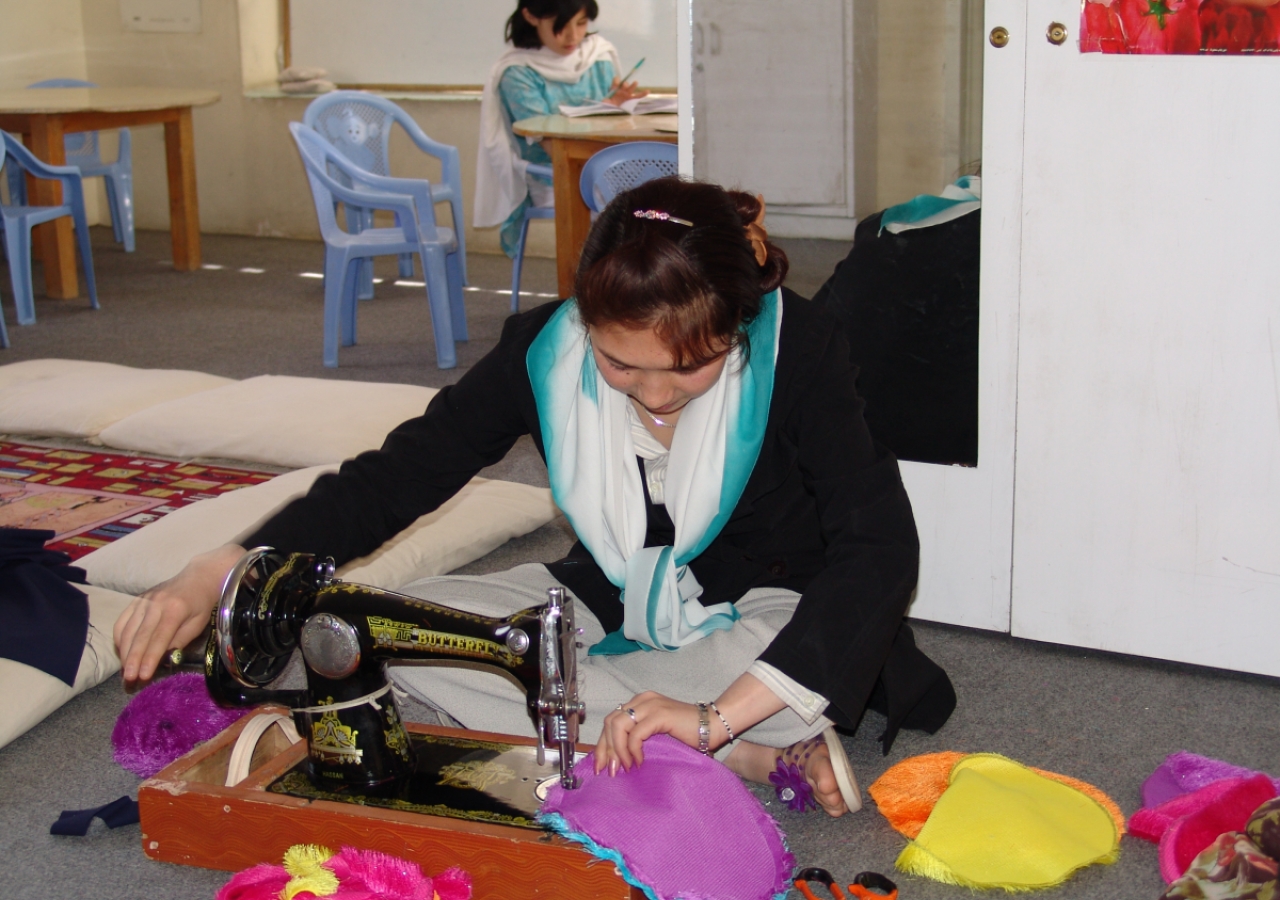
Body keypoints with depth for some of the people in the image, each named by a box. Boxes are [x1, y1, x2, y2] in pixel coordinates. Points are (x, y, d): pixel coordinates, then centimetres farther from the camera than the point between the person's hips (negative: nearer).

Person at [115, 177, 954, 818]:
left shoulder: (796, 346, -26)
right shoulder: (546, 350, -18)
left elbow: (881, 545, -34)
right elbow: (390, 480, -13)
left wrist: (717, 714, -45)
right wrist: (220, 573, -28)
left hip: (767, 613, -5)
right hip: (611, 601, 6)